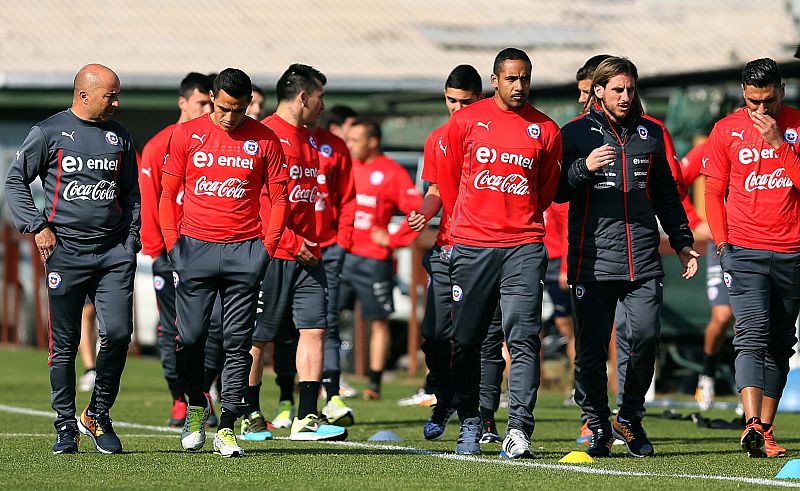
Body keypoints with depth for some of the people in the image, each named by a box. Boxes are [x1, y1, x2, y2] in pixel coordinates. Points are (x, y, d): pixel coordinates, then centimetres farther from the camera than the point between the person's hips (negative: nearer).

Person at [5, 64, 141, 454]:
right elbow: (15, 181, 6)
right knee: (65, 342, 1)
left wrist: (131, 240, 11)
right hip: (65, 250, -3)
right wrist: (37, 226, -5)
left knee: (118, 334, -8)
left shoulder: (119, 137, 13)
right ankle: (65, 425, 11)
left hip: (114, 252, 3)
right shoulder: (49, 132, 1)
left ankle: (97, 415, 9)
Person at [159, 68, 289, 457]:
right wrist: (173, 244, 1)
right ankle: (196, 407, 24)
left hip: (244, 251, 0)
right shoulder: (186, 135, 4)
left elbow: (279, 198, 8)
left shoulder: (265, 140, 3)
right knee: (190, 338, 0)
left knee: (238, 342, -1)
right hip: (194, 248, 0)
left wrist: (266, 248, -1)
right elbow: (168, 194, 9)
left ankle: (226, 428, 1)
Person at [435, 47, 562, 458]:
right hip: (471, 246, 1)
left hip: (524, 247, 0)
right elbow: (447, 179, 16)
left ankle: (518, 429, -14)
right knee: (466, 340, 4)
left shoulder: (546, 130, 5)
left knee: (523, 340, -10)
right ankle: (469, 425, 16)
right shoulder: (465, 121, 4)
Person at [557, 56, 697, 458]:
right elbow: (557, 190, 1)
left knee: (645, 338, -7)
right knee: (592, 348, -2)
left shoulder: (650, 133, 15)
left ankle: (630, 418, 12)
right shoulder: (576, 133, 4)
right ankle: (598, 427, 9)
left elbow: (666, 194, 24)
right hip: (592, 259, -2)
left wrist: (682, 242, 20)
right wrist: (584, 167, -17)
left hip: (643, 260, 3)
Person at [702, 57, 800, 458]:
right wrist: (722, 241, 0)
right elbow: (714, 192, 10)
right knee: (752, 336, -16)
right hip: (744, 251, -2)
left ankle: (765, 428, 12)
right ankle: (752, 424, -27)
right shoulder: (726, 130, 4)